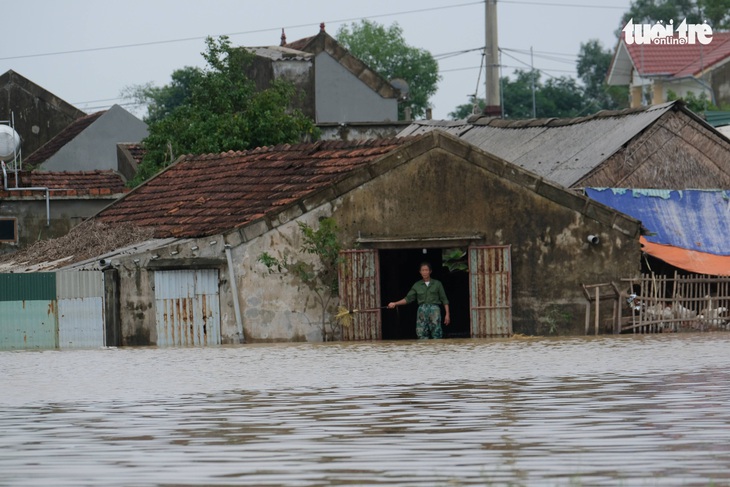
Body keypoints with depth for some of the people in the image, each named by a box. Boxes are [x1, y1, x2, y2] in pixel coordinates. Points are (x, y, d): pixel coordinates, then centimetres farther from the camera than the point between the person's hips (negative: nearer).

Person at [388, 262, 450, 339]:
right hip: (422, 310, 2)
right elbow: (408, 298, 13)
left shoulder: (437, 284, 9)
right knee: (422, 335, -6)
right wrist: (395, 303, 4)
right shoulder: (417, 285, 13)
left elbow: (444, 300, 8)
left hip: (434, 309, -2)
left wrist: (447, 314, 1)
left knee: (436, 334, -10)